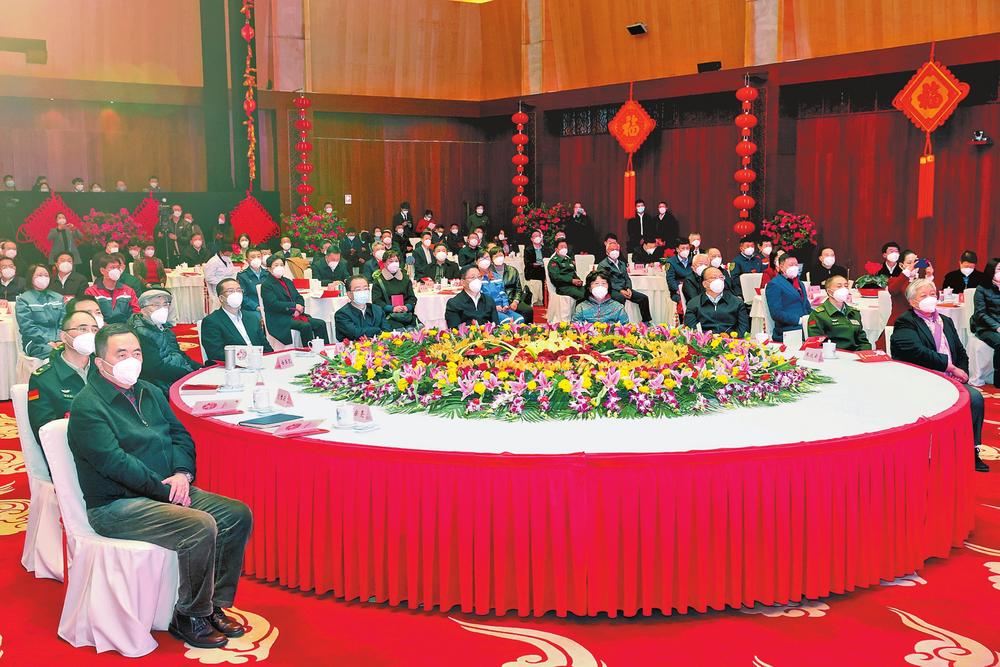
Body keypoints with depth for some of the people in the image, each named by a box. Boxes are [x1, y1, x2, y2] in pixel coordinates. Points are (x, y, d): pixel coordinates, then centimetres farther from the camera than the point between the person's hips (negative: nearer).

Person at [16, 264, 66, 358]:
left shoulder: (58, 297, 22)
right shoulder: (23, 299, 8)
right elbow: (27, 327, -3)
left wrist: (59, 340, -7)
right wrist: (48, 342, -15)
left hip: (57, 340, 3)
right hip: (35, 342, -3)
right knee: (50, 351, -37)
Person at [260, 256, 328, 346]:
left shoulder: (288, 281, 22)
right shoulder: (266, 285, -3)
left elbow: (299, 297, 18)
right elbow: (274, 304, -15)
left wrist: (300, 308, -5)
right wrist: (294, 306, -15)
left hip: (296, 315, 8)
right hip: (280, 320, -8)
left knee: (321, 324, -13)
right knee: (305, 326, -31)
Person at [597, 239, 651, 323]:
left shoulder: (622, 264, 25)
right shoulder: (602, 265, 1)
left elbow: (627, 278, 20)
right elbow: (606, 281, -9)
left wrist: (628, 289, -3)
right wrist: (620, 290, -18)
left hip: (624, 289, 7)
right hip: (612, 290, -7)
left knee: (644, 298, -8)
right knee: (621, 297, -38)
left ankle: (646, 322, -1)